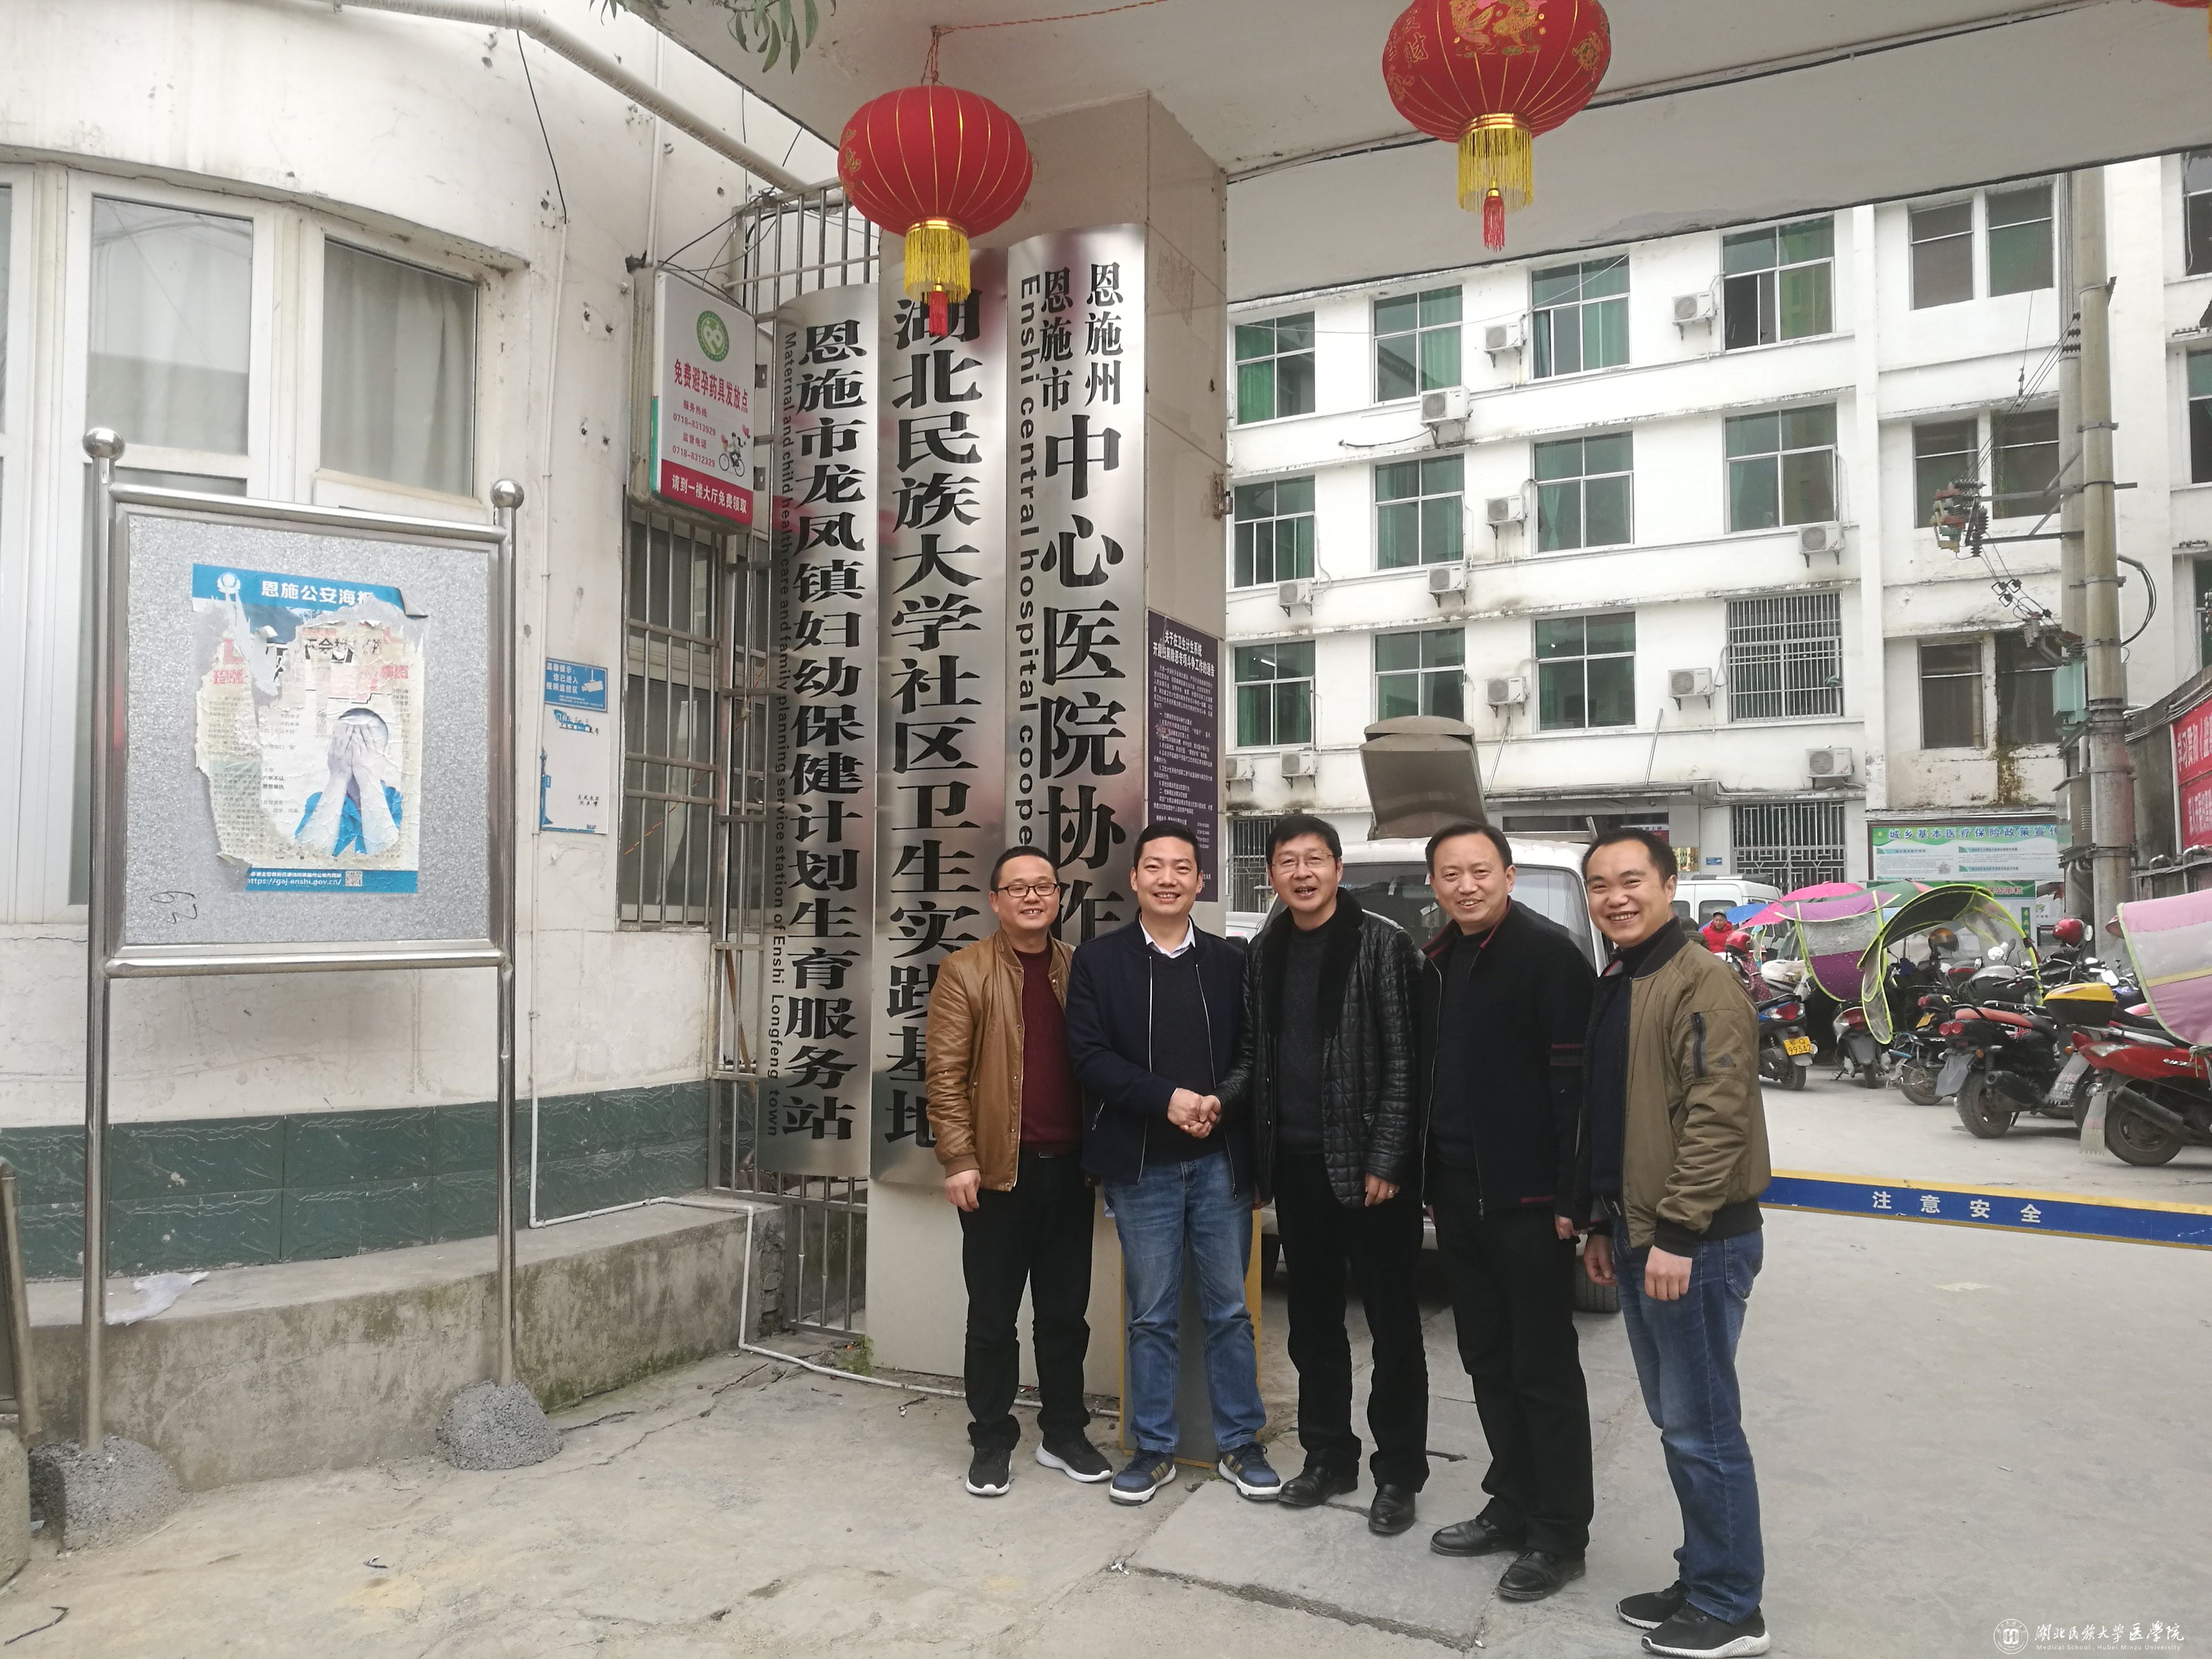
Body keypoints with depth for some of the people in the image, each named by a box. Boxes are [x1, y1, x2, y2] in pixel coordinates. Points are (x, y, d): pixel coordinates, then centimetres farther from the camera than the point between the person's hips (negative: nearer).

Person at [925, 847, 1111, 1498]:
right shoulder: (966, 971, -3)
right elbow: (945, 1071, -7)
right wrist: (959, 1160, -12)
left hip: (1069, 1168, 4)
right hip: (999, 1169, -3)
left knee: (1065, 1312, 13)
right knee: (993, 1316, 8)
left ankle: (1063, 1434, 27)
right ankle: (992, 1440, 22)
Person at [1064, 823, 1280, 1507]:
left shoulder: (1230, 962, 6)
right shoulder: (1098, 961, 1)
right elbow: (1088, 1055, -7)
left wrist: (1220, 1103, -10)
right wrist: (1166, 1099, -16)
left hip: (1220, 1161, 1)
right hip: (1141, 1165, -1)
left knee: (1230, 1310, 10)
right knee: (1152, 1316, 9)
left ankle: (1240, 1446, 24)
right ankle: (1154, 1450, 23)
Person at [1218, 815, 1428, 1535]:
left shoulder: (1383, 943, -9)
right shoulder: (1265, 953, 9)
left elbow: (1405, 1060, -12)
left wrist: (1386, 1160, -15)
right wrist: (1222, 1099, -4)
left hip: (1368, 1166, -5)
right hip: (1295, 1163, 6)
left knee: (1392, 1321, 6)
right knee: (1312, 1319, 16)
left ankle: (1398, 1472, 20)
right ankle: (1327, 1455, 31)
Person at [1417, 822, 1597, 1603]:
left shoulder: (1548, 954, -12)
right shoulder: (1439, 963, 12)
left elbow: (1574, 1080, -16)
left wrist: (1569, 1198, -19)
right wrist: (1429, 1180, 14)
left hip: (1527, 1200, -7)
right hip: (1458, 1195, 8)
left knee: (1544, 1370, 3)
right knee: (1489, 1363, 16)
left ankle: (1560, 1534, 16)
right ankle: (1513, 1506, 29)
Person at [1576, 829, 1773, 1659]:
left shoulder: (1702, 984, -15)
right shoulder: (1611, 986, 13)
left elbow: (1718, 1117, -21)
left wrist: (1677, 1234, -22)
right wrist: (1604, 1223, 18)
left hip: (1695, 1244, -9)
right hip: (1637, 1238, 9)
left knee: (1701, 1427, 1)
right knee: (1676, 1421, 17)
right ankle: (1700, 1581, 30)